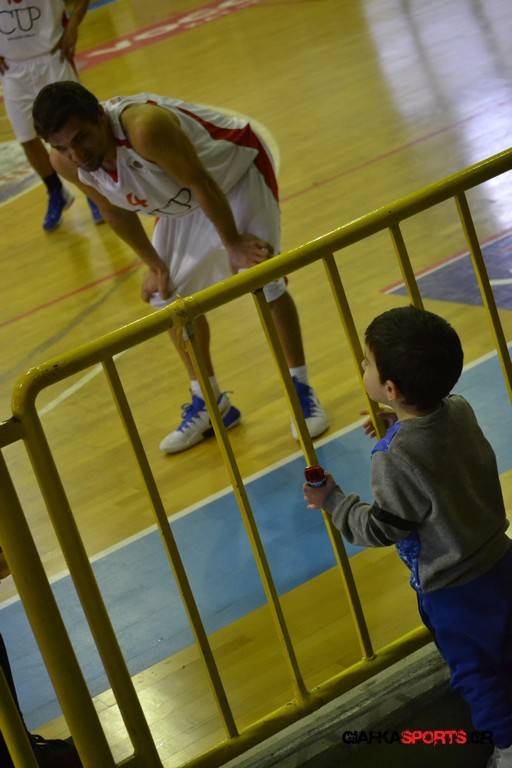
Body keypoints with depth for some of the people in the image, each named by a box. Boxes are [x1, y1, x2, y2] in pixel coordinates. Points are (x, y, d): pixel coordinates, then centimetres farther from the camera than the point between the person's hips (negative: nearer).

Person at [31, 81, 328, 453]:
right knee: (167, 295, 8)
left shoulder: (146, 128, -44)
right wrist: (153, 263, 5)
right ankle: (210, 403, 24)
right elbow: (116, 210, -2)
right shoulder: (65, 163, -21)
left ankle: (302, 391, 3)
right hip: (184, 199, 7)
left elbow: (203, 183, -31)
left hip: (236, 166, -7)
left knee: (263, 280, -16)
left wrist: (234, 245, -20)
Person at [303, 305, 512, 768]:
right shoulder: (460, 410, -12)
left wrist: (332, 501, -7)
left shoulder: (396, 460, -32)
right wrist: (402, 425, 6)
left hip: (452, 590, -7)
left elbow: (381, 529, -20)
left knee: (474, 671, 16)